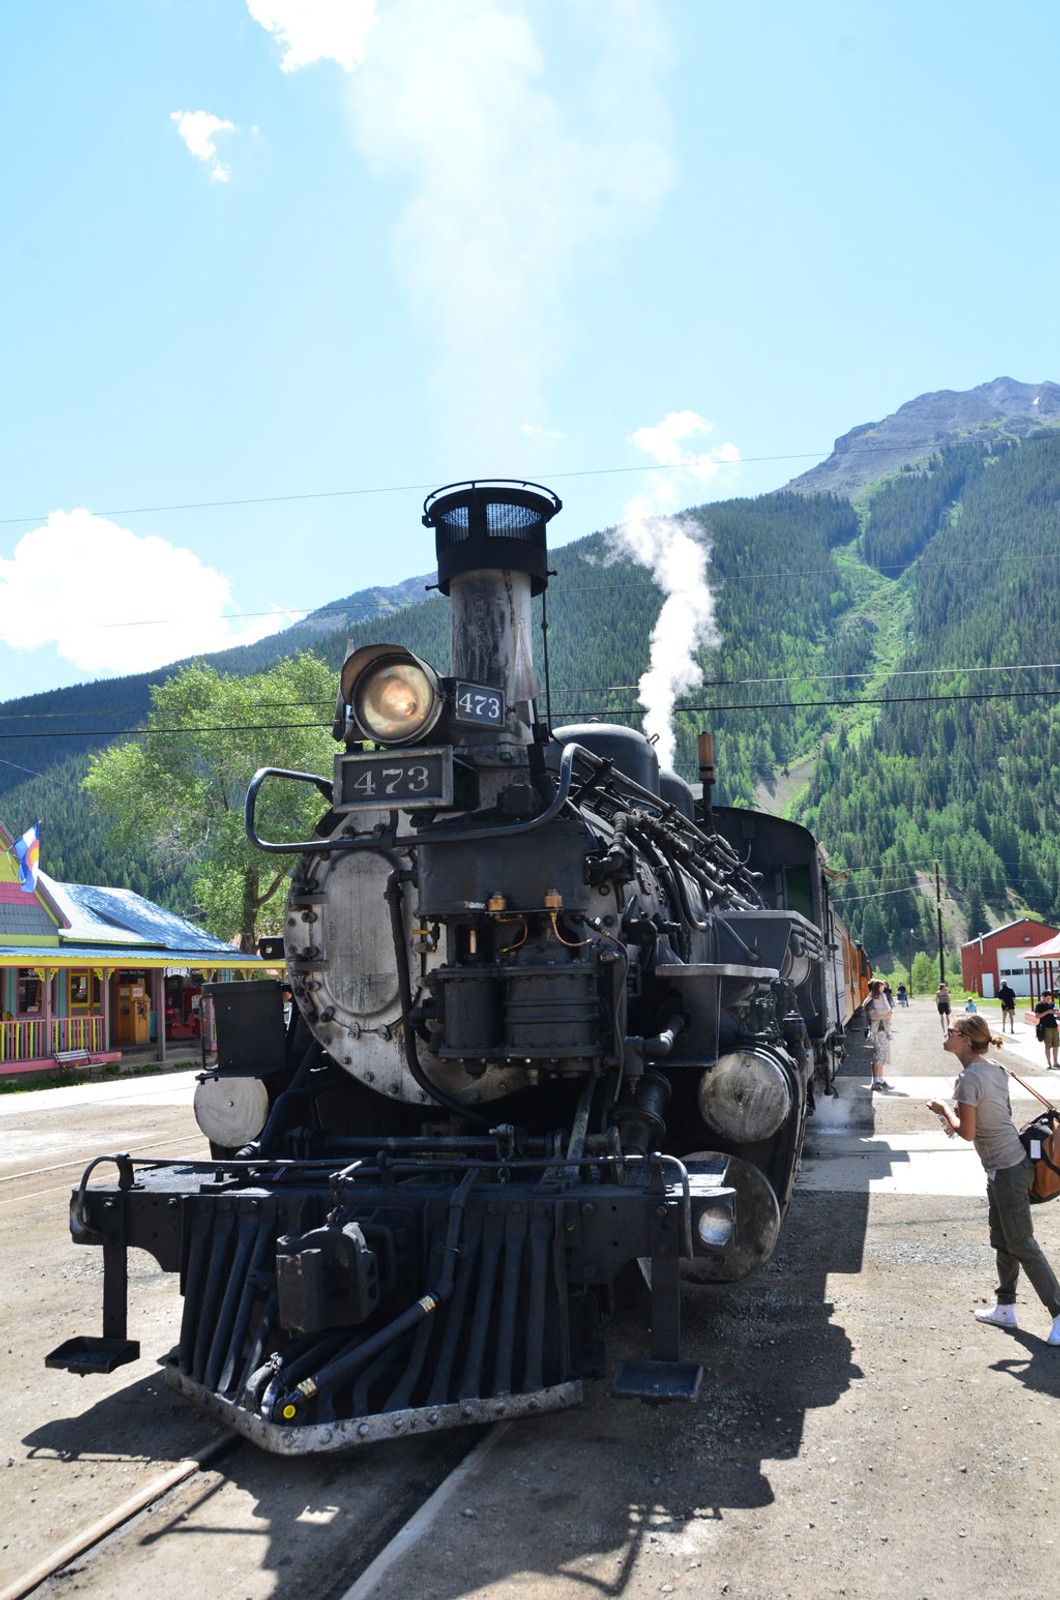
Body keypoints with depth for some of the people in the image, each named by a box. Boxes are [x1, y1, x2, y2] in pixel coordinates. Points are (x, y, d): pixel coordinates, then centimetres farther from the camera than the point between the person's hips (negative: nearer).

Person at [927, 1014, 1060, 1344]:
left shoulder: (969, 1078, -21)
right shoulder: (995, 1069, 6)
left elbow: (967, 1132, -21)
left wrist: (944, 1109, -4)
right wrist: (957, 1114, 12)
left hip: (1006, 1171, -10)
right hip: (1013, 1163, 10)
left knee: (1022, 1245, -1)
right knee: (1003, 1242, 18)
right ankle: (1005, 1309, 28)